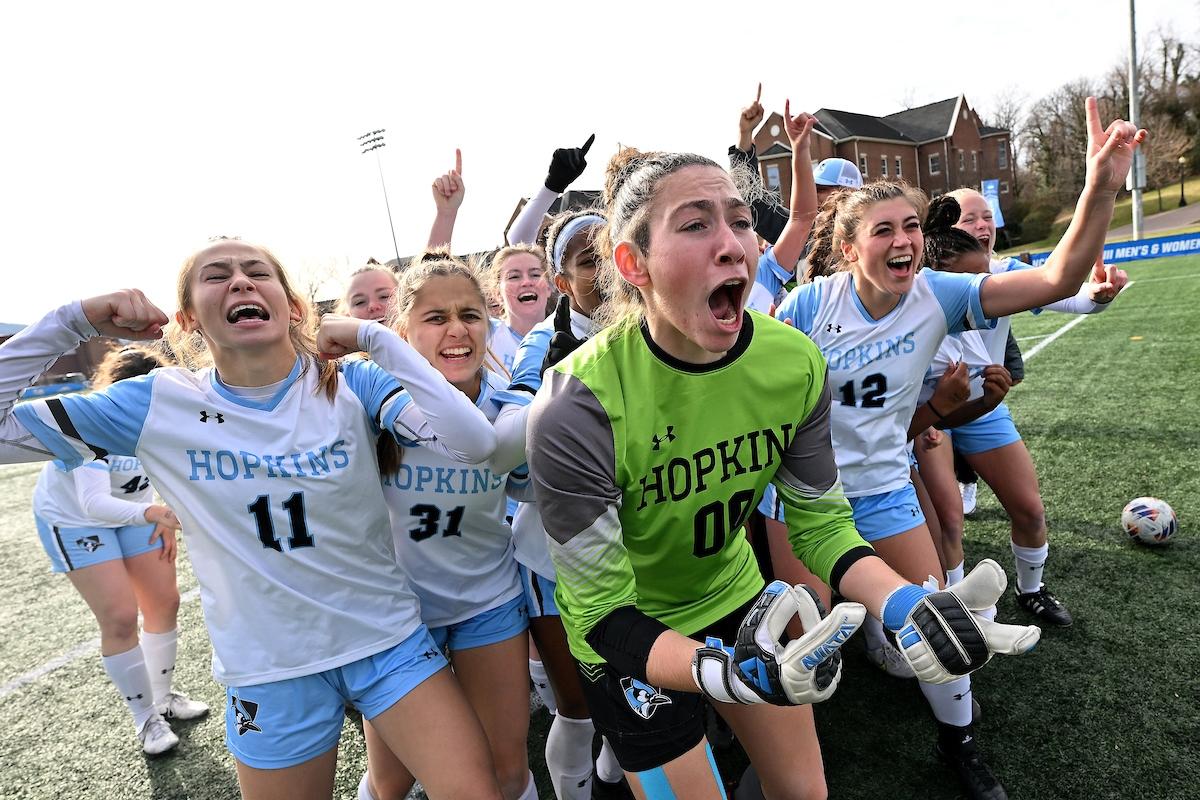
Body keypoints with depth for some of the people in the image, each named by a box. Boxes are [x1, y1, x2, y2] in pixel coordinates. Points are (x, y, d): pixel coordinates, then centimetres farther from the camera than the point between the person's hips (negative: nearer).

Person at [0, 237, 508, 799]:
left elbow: (475, 441, -27)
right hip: (269, 669, 1)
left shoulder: (352, 382, -13)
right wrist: (72, 323, -14)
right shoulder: (159, 405, -6)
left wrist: (372, 336, -23)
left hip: (386, 638, 0)